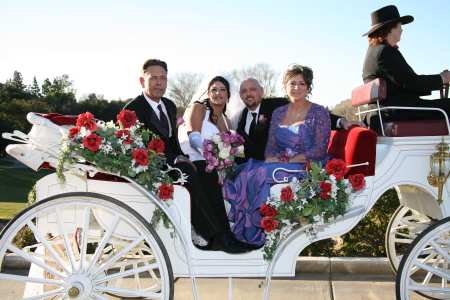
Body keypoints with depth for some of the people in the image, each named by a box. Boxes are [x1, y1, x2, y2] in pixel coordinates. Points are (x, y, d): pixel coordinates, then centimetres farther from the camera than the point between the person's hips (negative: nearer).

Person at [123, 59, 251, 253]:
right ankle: (216, 236, -31)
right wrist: (177, 160, -23)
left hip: (172, 164, 7)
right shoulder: (133, 109, -8)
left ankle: (223, 233, -25)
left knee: (207, 168, -19)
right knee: (187, 171, -33)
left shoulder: (170, 105, 17)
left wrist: (183, 159, -1)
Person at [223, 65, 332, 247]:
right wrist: (269, 159, -12)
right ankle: (247, 232, -18)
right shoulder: (278, 113, 14)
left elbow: (320, 150, -10)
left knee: (263, 174, -31)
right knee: (246, 172, -23)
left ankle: (258, 234, -18)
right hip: (279, 164, 6)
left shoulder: (319, 113, -2)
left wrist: (287, 161, -17)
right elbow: (271, 145, 12)